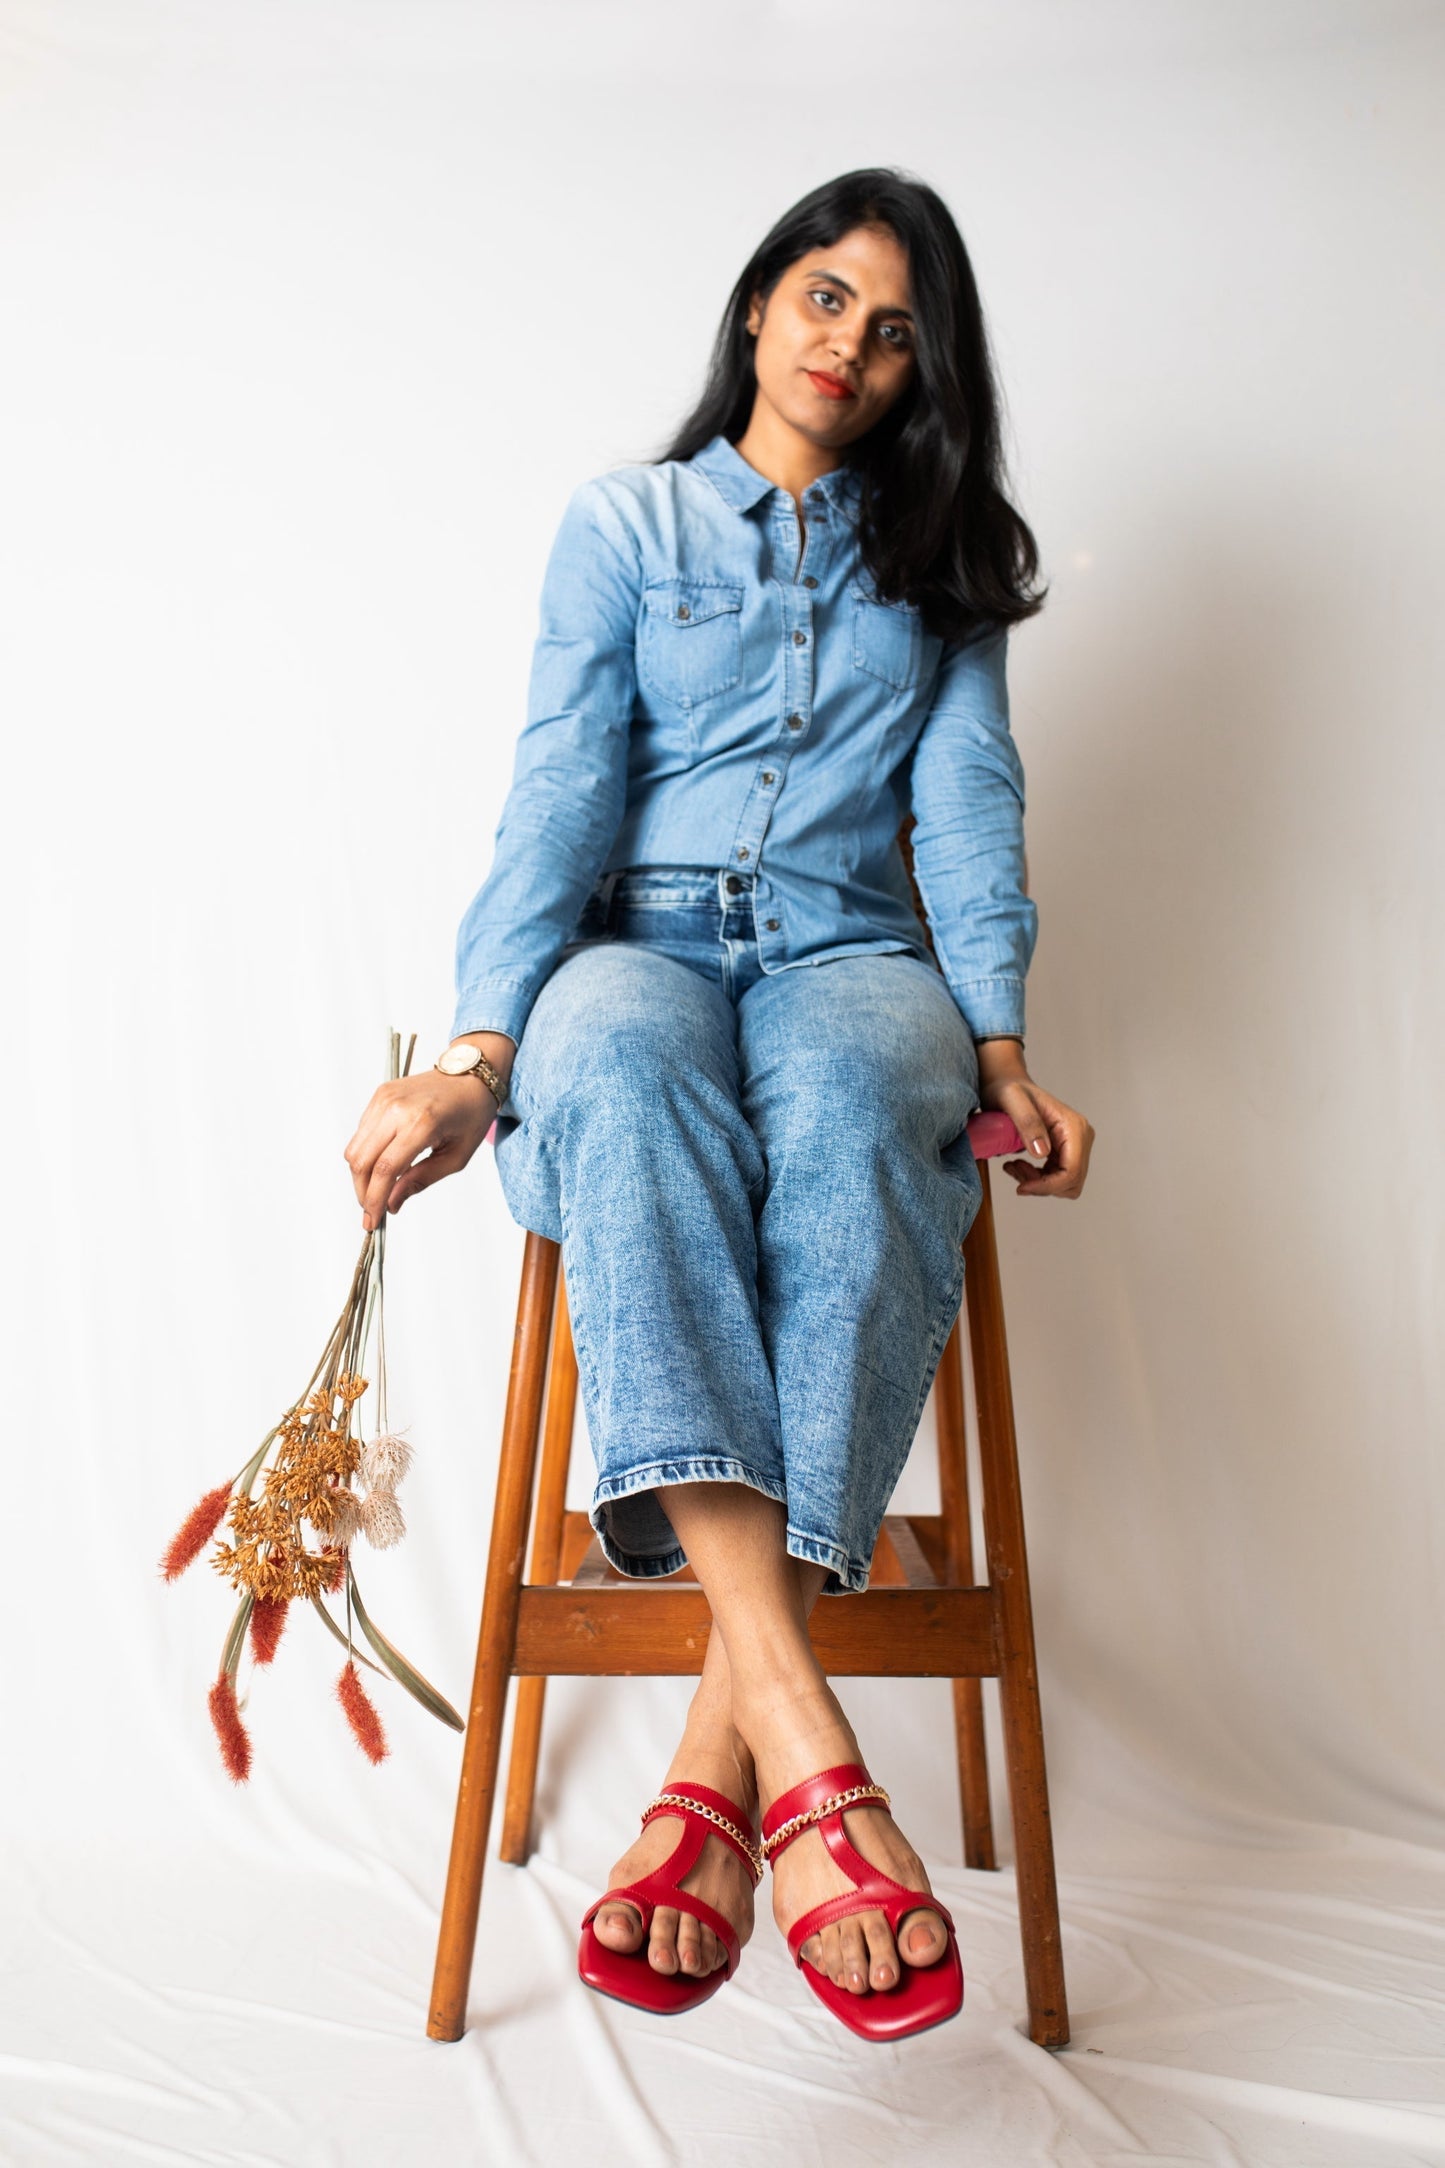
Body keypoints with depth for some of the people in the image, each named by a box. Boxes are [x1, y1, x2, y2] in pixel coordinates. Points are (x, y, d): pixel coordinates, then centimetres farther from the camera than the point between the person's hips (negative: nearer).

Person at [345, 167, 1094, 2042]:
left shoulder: (939, 556, 20)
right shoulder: (625, 522, 14)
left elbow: (969, 800, 8)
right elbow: (560, 796, 1)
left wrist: (999, 1039, -10)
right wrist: (482, 1046, -14)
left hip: (850, 951, 1)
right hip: (645, 937, 0)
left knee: (854, 1109, -37)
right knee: (623, 1065, -39)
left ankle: (717, 1757, -39)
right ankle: (799, 1728, -46)